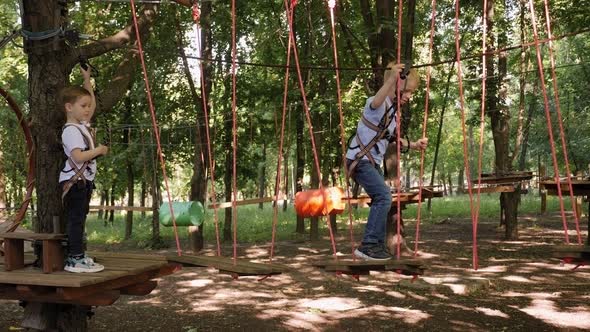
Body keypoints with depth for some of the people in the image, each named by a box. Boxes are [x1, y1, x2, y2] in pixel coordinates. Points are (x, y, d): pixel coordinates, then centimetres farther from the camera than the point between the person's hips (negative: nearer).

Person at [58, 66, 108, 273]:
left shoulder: (83, 124, 12)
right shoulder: (71, 131, -16)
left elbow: (92, 103, 26)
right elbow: (78, 157, -28)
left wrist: (87, 80, 23)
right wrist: (98, 150, -17)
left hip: (83, 181, 10)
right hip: (74, 181, -10)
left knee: (79, 219, 13)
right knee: (76, 219, -9)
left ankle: (77, 256, 20)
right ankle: (75, 260, -7)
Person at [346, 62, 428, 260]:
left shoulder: (394, 112, 15)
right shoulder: (379, 104, -15)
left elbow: (393, 140, 27)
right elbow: (375, 102, -42)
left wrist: (414, 145, 17)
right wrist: (391, 79, -54)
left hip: (373, 162, 10)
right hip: (360, 160, -10)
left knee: (381, 200, 15)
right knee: (384, 196, -21)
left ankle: (377, 245, 26)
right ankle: (367, 245, -19)